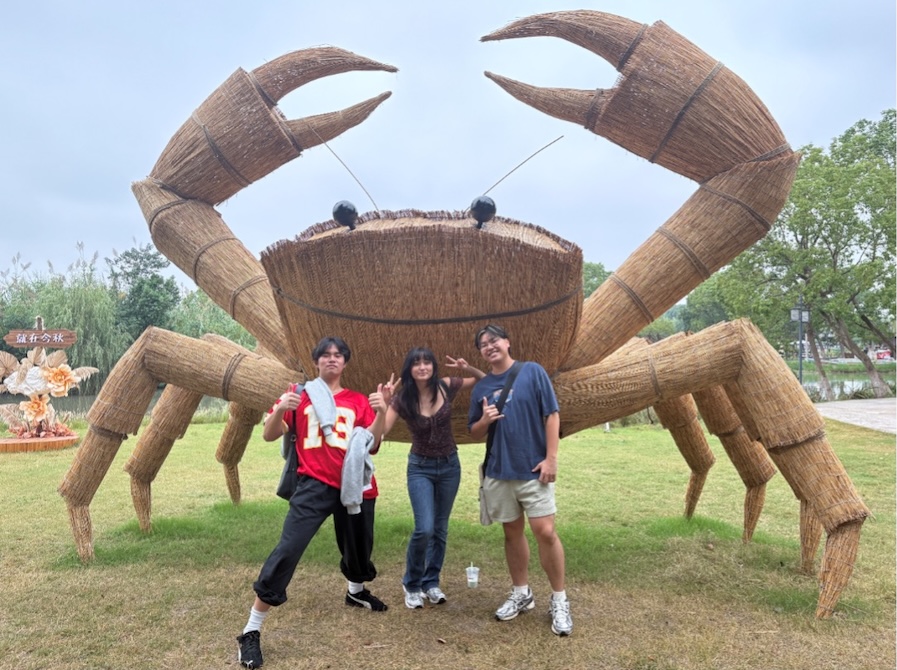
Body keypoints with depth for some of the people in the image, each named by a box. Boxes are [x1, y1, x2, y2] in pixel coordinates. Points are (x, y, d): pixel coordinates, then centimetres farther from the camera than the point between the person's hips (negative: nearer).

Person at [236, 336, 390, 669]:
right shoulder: (299, 394, 4)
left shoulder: (358, 401, 8)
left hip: (355, 485, 3)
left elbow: (371, 446, 2)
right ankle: (251, 633, -3)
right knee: (288, 550, -14)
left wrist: (382, 411, -13)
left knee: (359, 545, 19)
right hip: (315, 484, -3)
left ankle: (356, 592, 53)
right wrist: (280, 409, -21)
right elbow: (269, 435, -1)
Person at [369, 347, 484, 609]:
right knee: (424, 528, -13)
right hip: (420, 468, -2)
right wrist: (381, 410, -41)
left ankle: (431, 582, 28)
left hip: (450, 465, 2)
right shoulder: (402, 398, -14)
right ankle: (411, 584, 11)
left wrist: (467, 368, -19)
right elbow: (381, 432, -22)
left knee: (440, 528, 11)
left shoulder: (446, 387, -11)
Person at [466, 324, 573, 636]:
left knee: (545, 532, -7)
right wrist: (484, 420, -9)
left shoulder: (532, 372, -3)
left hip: (533, 469, -4)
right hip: (498, 472, 4)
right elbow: (474, 433, 13)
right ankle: (521, 593, 28)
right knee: (512, 533, 13)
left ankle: (559, 600, 9)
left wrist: (551, 458, -12)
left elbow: (552, 415, -6)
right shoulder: (481, 388, 8)